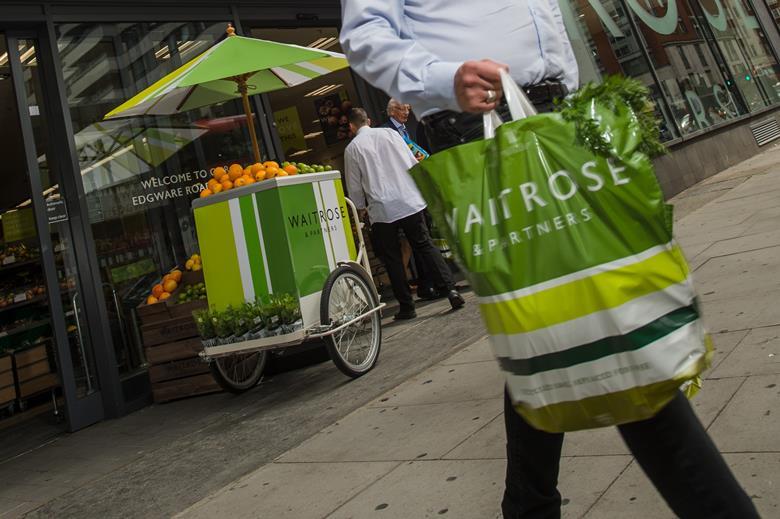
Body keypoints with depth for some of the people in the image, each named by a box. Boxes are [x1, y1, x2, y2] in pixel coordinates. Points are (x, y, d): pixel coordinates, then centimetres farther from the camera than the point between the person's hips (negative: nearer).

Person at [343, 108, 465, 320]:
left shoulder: (352, 148, 0)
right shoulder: (390, 133, 7)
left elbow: (354, 185, 5)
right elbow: (413, 163, 9)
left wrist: (361, 208, 21)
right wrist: (417, 189, 22)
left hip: (381, 209, -2)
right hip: (410, 201, 2)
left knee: (392, 259, 7)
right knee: (425, 245, 9)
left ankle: (407, 306, 11)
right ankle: (451, 288, -3)